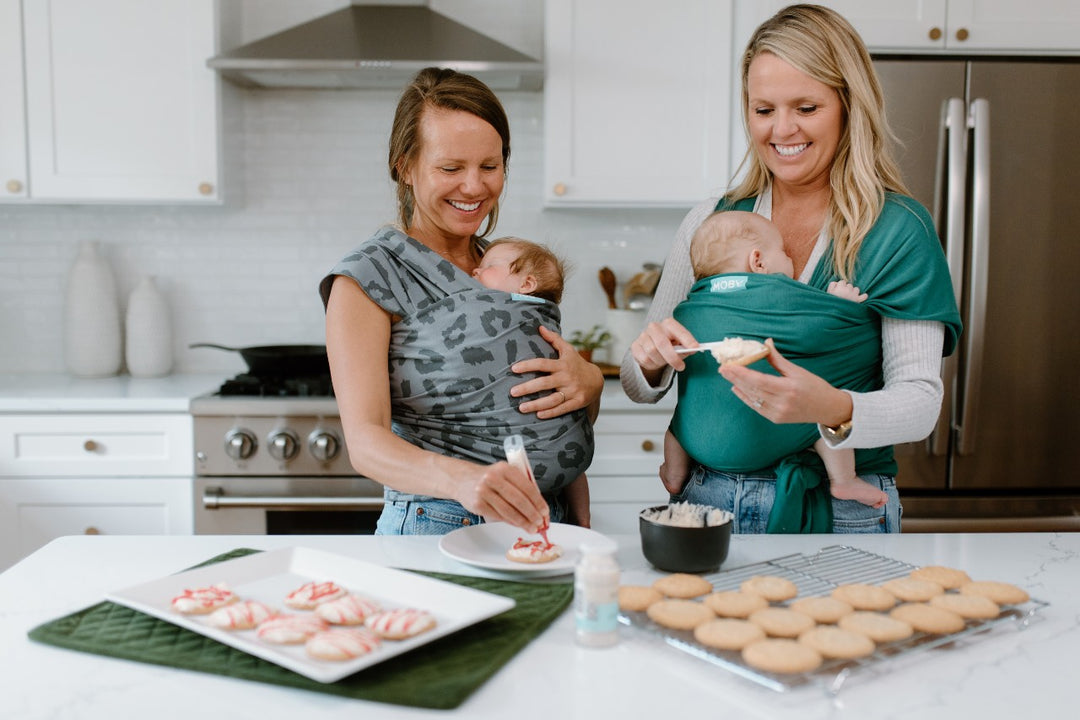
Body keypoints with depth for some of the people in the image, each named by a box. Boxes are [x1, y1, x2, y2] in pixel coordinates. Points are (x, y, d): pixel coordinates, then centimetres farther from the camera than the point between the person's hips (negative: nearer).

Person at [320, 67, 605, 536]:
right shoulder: (368, 277, -4)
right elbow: (365, 441, -16)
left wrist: (588, 381, -4)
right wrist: (461, 479, -35)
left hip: (539, 522, 3)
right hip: (437, 528, -3)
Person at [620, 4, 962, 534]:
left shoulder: (898, 229, -4)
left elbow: (920, 400, -9)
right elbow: (639, 386, 7)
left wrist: (833, 410, -29)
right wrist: (651, 362, -15)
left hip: (837, 515, -2)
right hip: (706, 503, 3)